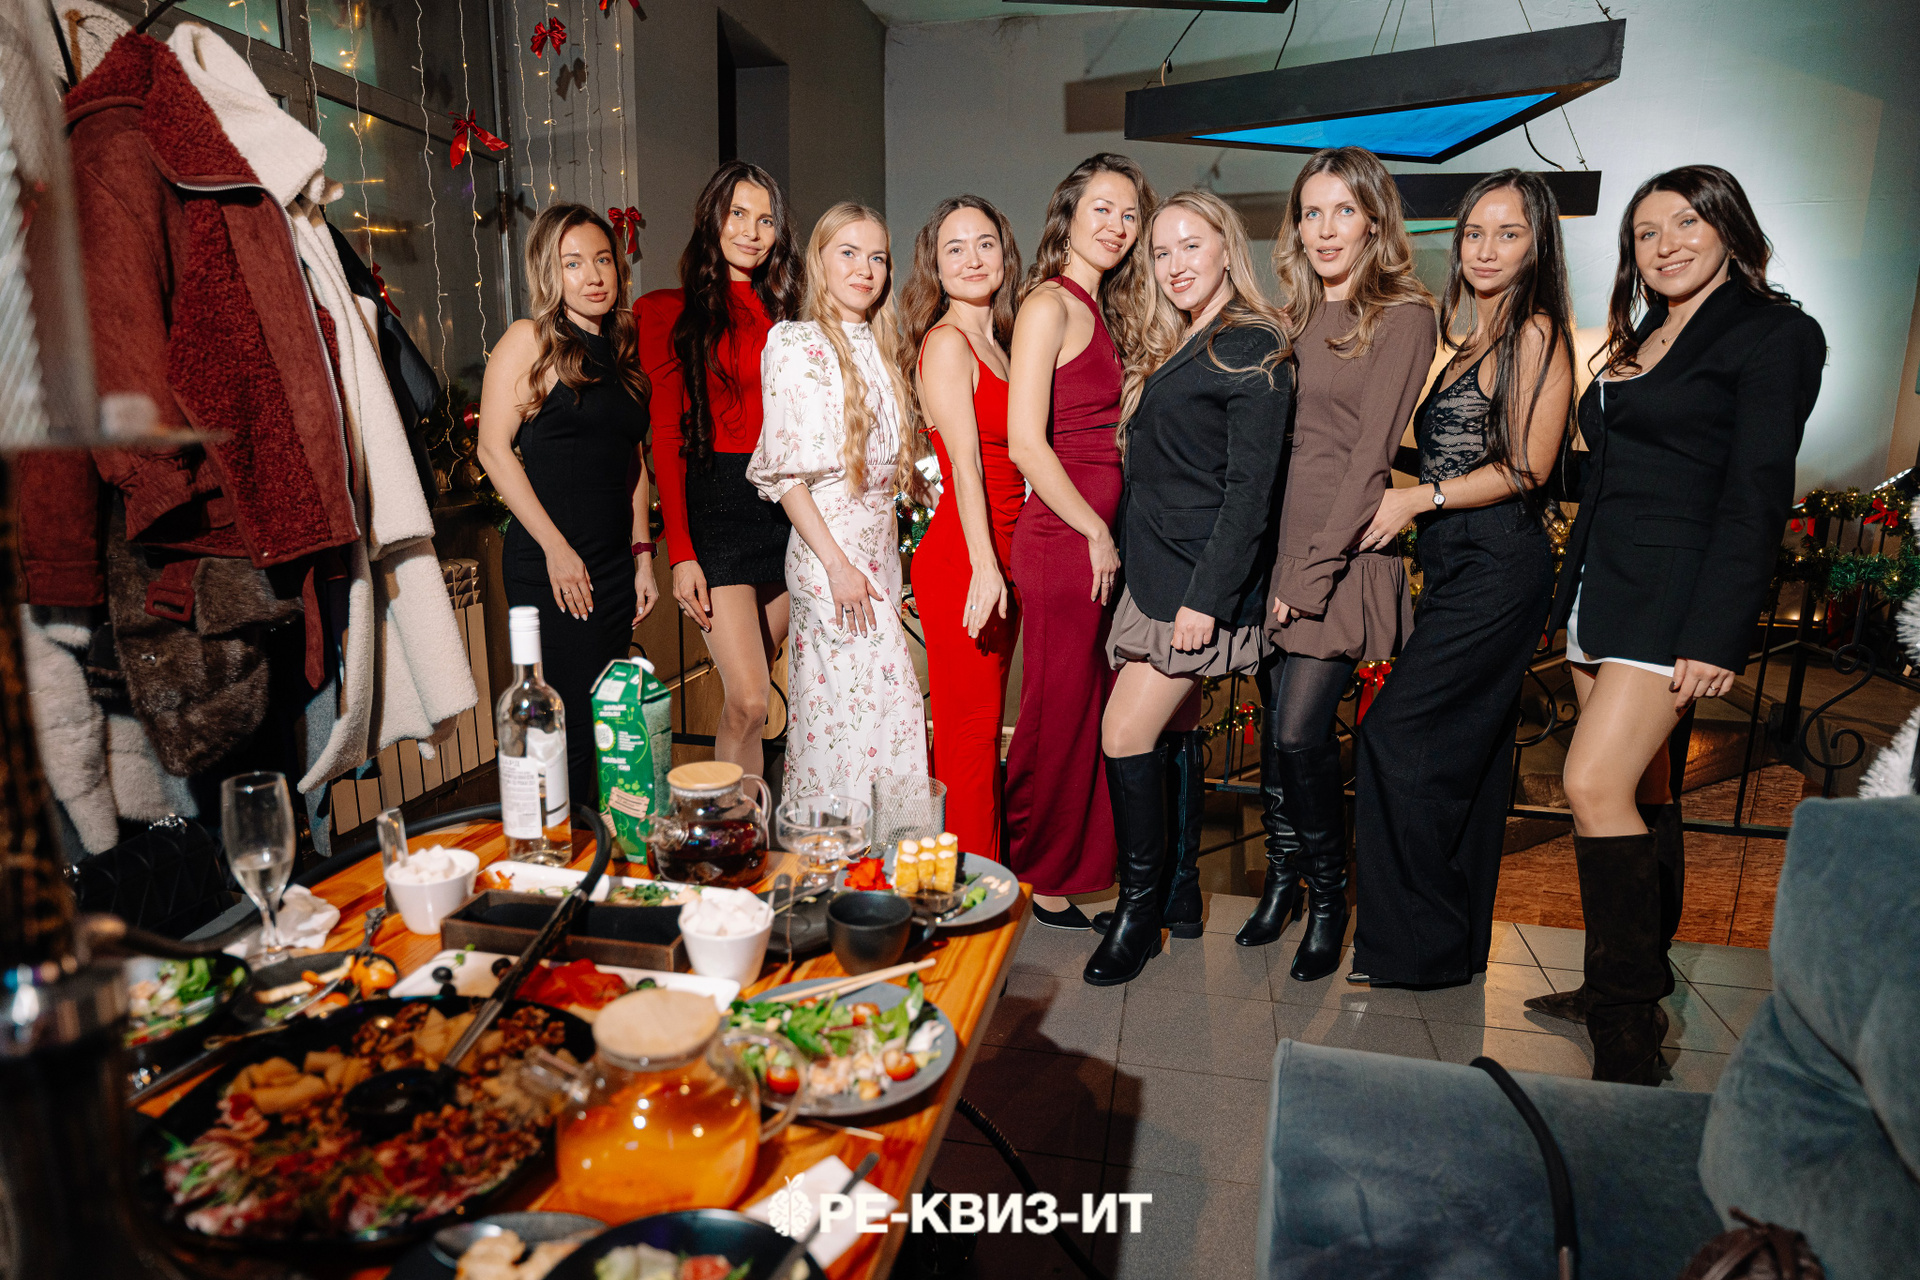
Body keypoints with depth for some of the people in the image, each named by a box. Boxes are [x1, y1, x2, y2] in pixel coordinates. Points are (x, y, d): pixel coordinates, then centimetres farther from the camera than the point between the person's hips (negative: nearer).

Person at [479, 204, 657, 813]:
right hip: (548, 564, -6)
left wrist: (642, 556, 13)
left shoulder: (621, 352, 16)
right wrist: (555, 547, -13)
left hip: (614, 563, 6)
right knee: (570, 729, -5)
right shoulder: (530, 340, -3)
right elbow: (494, 448, -9)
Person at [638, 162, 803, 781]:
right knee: (748, 703, -12)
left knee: (746, 698, 10)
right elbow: (665, 438, -2)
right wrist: (681, 552, -10)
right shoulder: (671, 312, 4)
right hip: (716, 503, -4)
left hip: (785, 502, 4)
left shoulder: (781, 311, 17)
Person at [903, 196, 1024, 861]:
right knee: (971, 737, -2)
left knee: (978, 733, 14)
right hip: (962, 562, -8)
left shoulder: (996, 342, 18)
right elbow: (965, 460, -17)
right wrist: (984, 565, -24)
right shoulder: (946, 341, -7)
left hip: (998, 562, 8)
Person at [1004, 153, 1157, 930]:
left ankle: (1076, 862, 30)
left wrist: (1109, 533, 7)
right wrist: (1095, 533, -13)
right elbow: (1026, 444, -18)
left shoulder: (1106, 313, 18)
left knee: (1093, 710, 15)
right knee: (1058, 713, 2)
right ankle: (1038, 879, 20)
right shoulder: (1048, 305, -9)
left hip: (1100, 537, 8)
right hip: (1062, 538, -8)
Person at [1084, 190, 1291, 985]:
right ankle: (1180, 897, 24)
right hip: (1156, 572, 9)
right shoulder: (1174, 348, 18)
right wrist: (1138, 566, 10)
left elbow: (1250, 489, -16)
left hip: (1199, 578, -9)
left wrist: (1207, 596, -21)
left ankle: (1142, 909, 6)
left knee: (1125, 738, -10)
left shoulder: (1251, 350, -9)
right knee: (1174, 733, 13)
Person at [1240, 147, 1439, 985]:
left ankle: (1329, 900, 13)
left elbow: (1371, 453, -11)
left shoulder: (1404, 318, -3)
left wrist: (1314, 570, -15)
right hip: (1277, 540, 6)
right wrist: (1272, 560, 3)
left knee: (1300, 732, -9)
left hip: (1345, 551, -5)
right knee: (1274, 724, 8)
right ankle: (1282, 878, 26)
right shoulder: (1295, 317, 15)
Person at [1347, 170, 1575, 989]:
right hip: (1458, 563, 9)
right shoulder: (1470, 342, 20)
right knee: (1466, 753, 11)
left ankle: (1417, 942, 2)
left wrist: (1418, 499, -13)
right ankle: (1458, 942, 21)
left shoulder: (1536, 333, -5)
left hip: (1497, 566, -9)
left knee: (1398, 733, -10)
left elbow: (1525, 467, -11)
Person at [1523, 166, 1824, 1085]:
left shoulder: (1772, 333, -4)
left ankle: (1628, 1046, -8)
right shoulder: (1641, 340, 20)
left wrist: (1716, 636, -20)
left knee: (1596, 786, -16)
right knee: (1641, 789, 12)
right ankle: (1634, 989, 23)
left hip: (1675, 594, -8)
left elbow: (1757, 494, -13)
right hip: (1602, 589, 8)